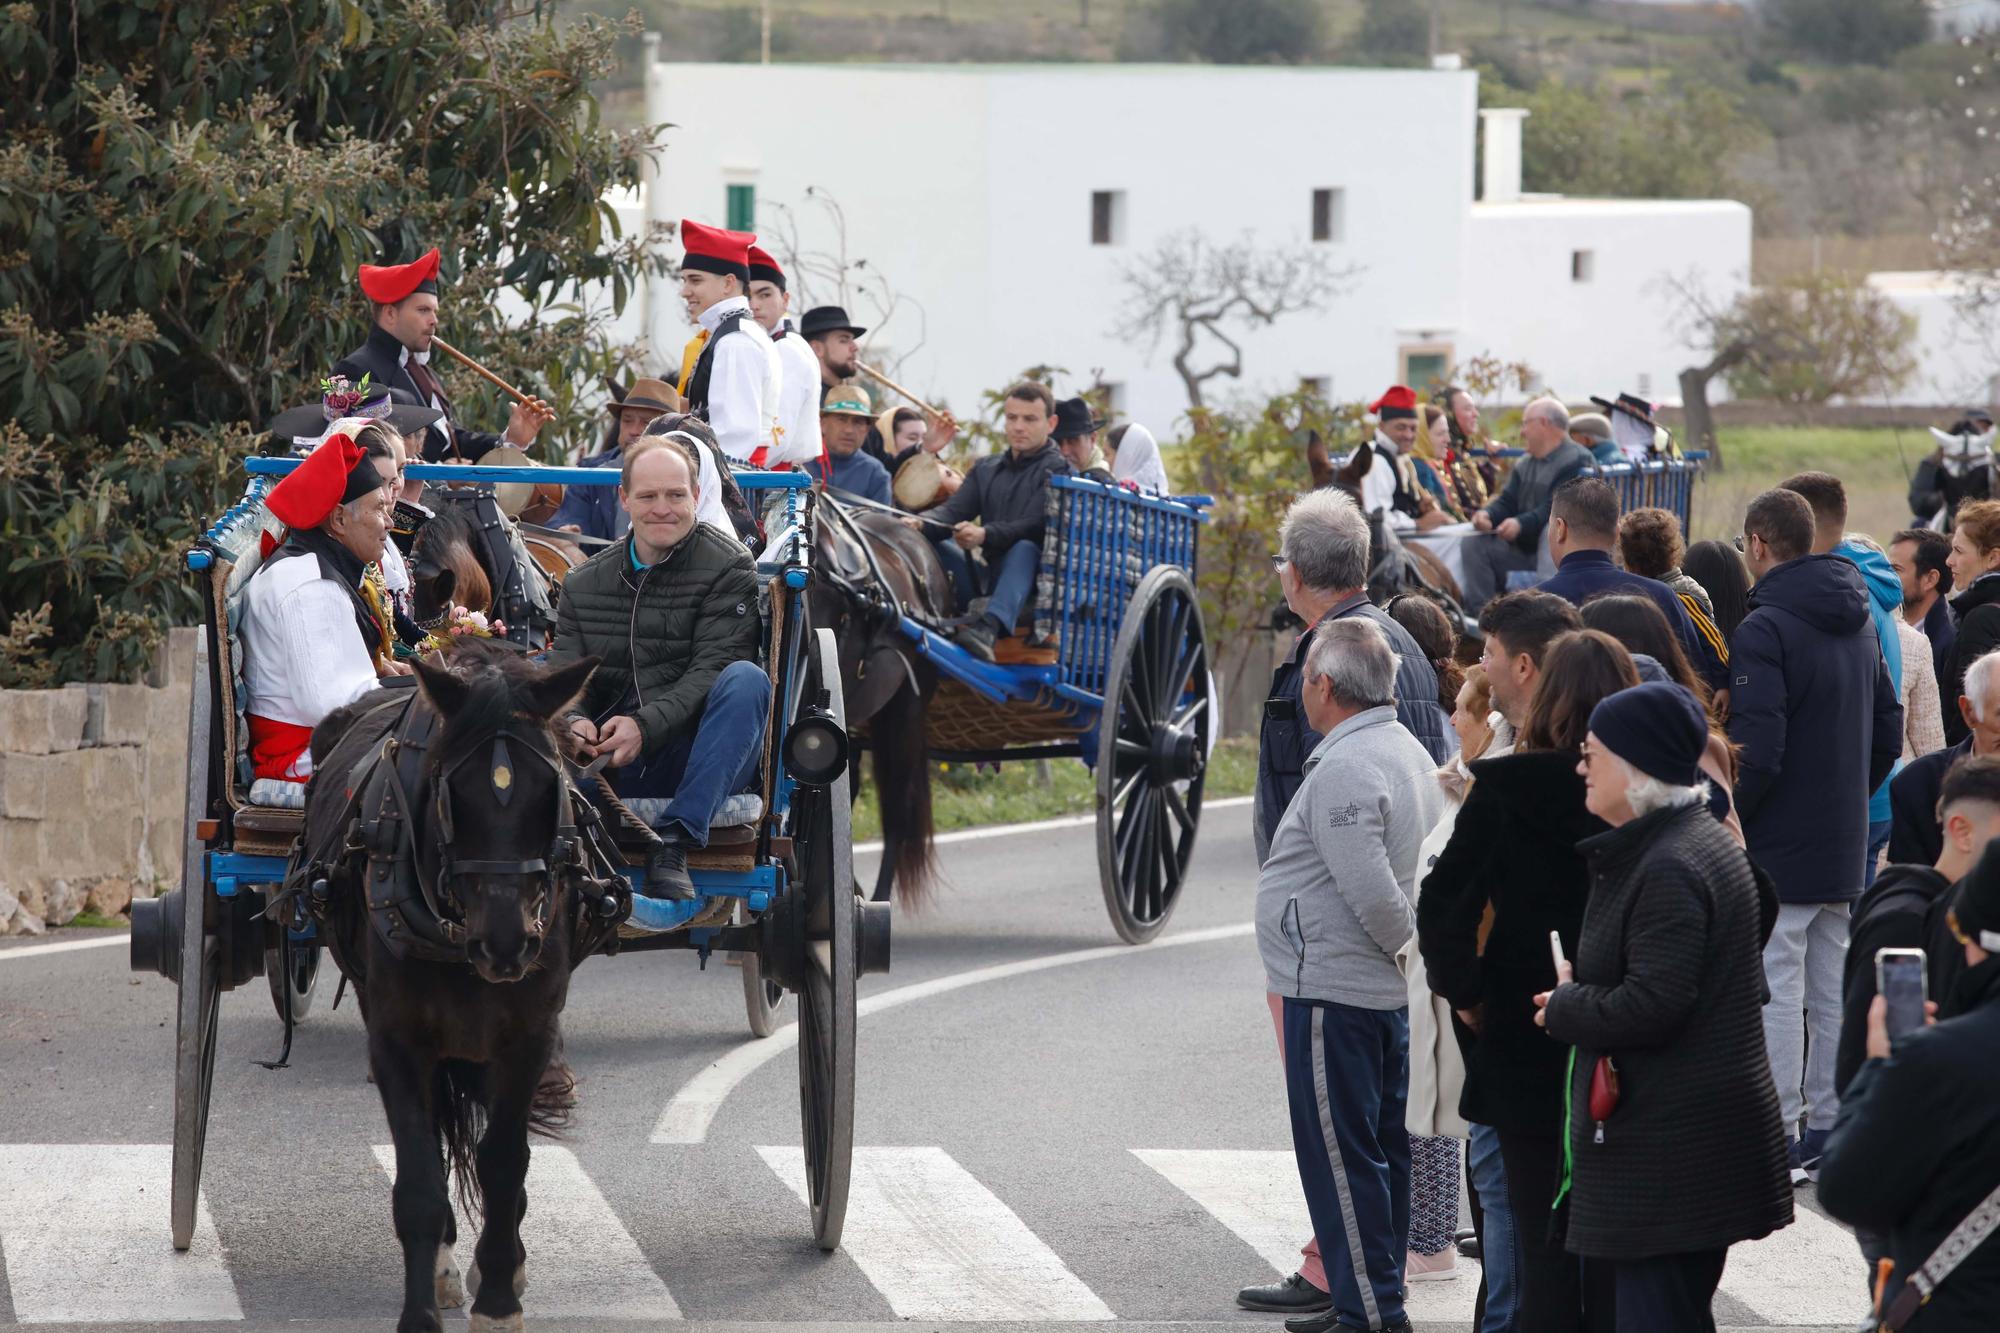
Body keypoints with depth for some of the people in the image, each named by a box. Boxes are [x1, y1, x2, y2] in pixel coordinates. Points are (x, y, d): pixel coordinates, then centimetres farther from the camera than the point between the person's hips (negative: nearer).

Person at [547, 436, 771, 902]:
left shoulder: (728, 567, 3)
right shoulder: (584, 583, 16)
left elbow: (711, 671, -8)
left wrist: (645, 725, -24)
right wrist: (573, 722, -18)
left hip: (697, 759, -3)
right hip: (612, 762, 3)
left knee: (746, 680, -33)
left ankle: (674, 845, -40)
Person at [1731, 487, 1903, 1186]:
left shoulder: (1763, 629, -16)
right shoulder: (1857, 623, 11)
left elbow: (1757, 752, -22)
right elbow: (1888, 733, 17)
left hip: (1779, 846, -8)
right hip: (1844, 842, 8)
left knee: (1775, 992, -5)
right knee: (1832, 990, 12)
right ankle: (1827, 1132, 17)